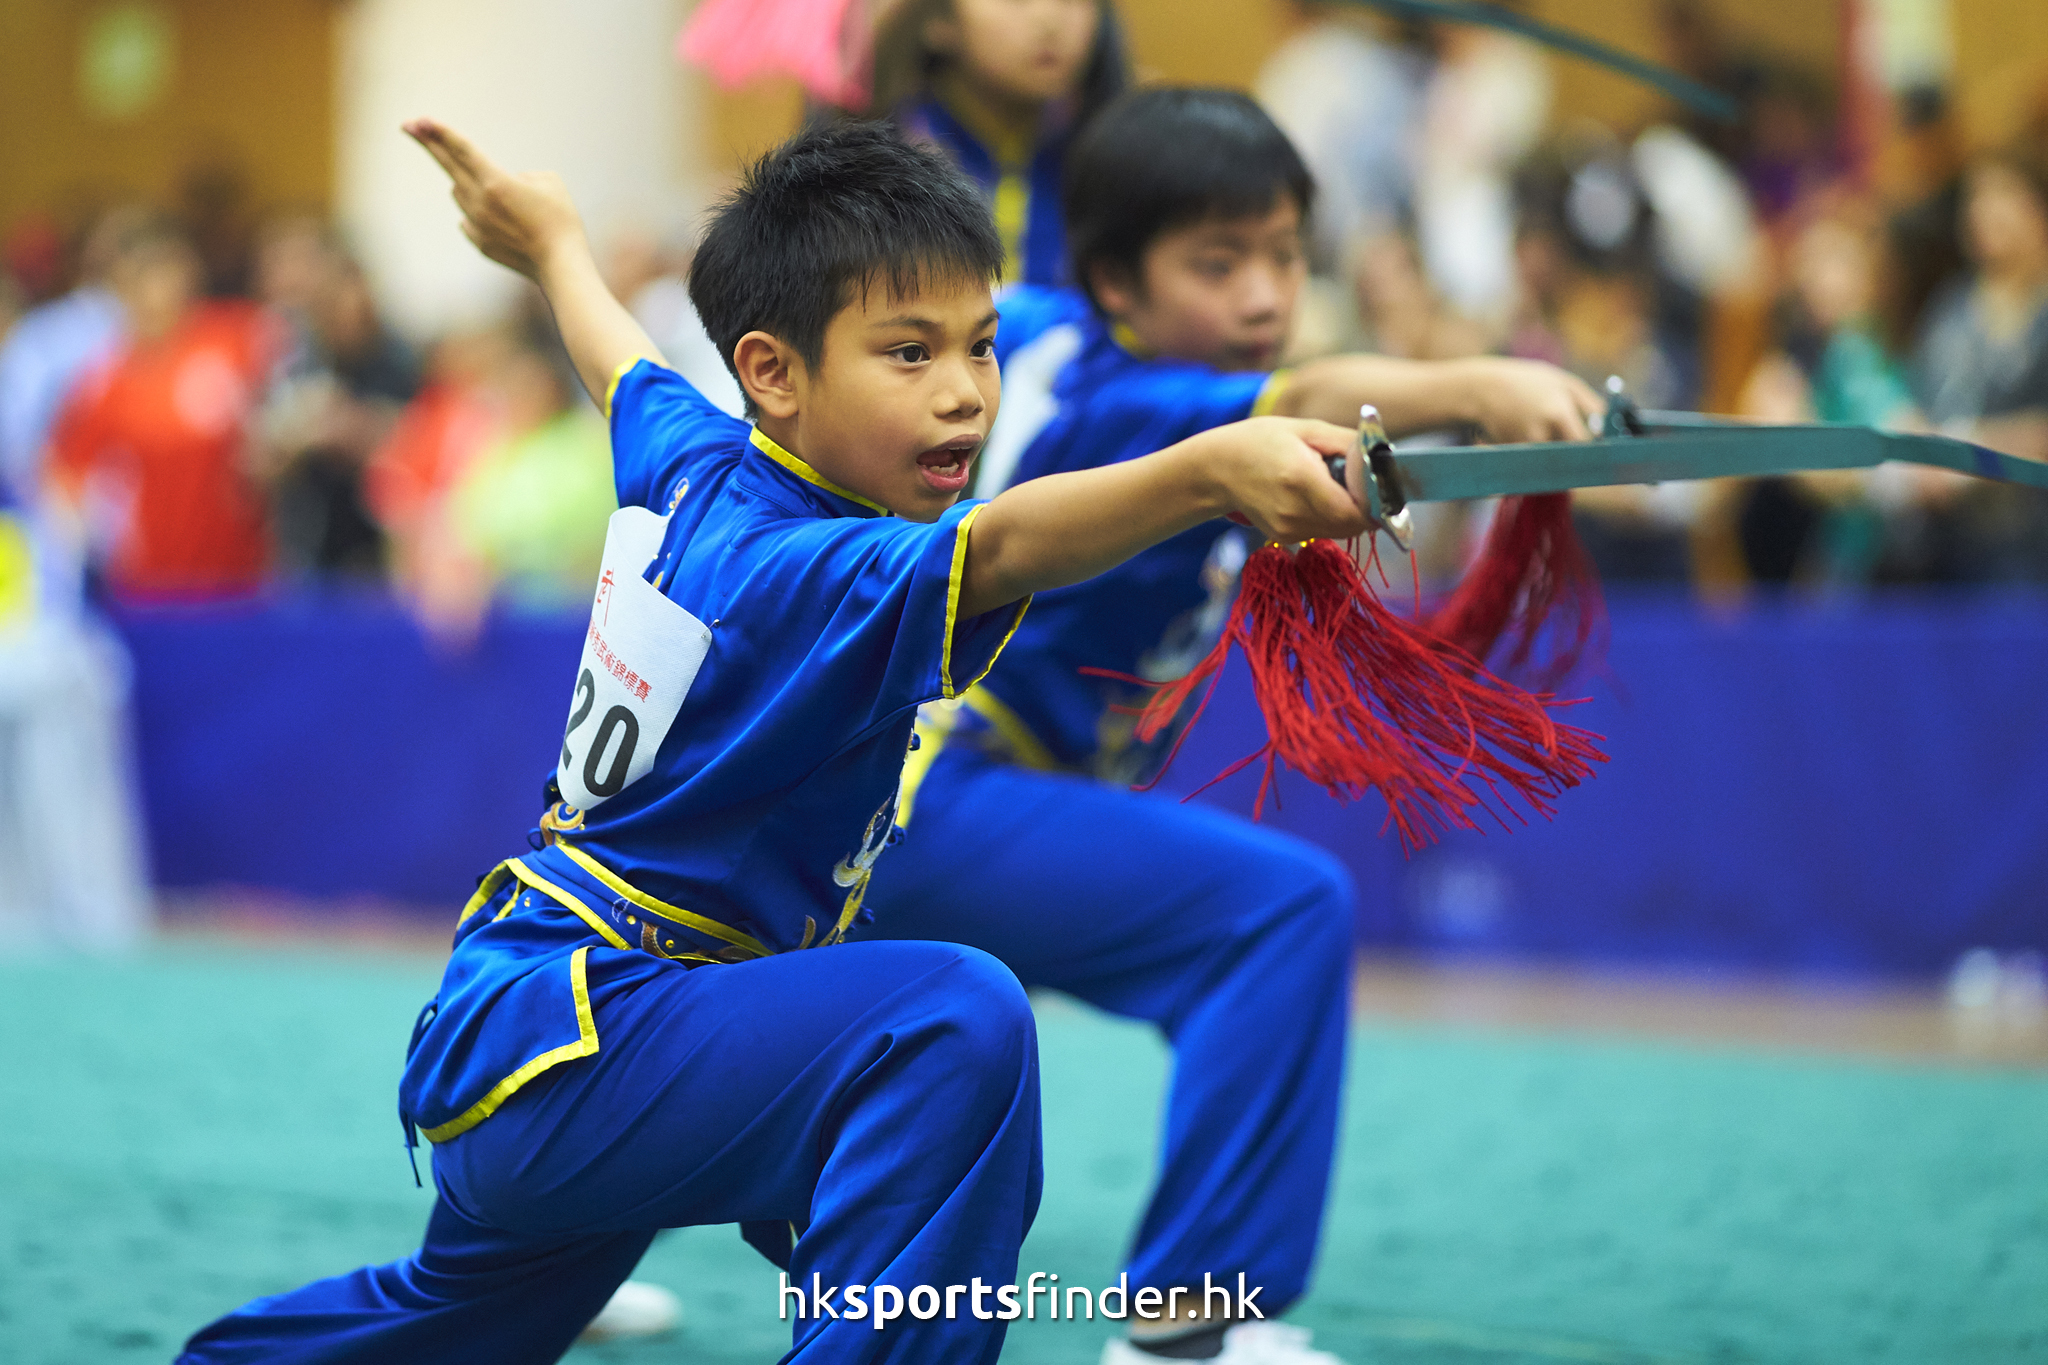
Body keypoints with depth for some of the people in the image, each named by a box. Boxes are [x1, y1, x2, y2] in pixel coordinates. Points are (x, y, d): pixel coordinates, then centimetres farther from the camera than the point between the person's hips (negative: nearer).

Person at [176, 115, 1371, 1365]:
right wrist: (1211, 471, -59)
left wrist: (552, 240, 47)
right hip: (568, 1052, -10)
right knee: (955, 1024, -30)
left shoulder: (687, 464, 3)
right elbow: (1004, 545, -43)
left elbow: (619, 359, 26)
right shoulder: (805, 573, -23)